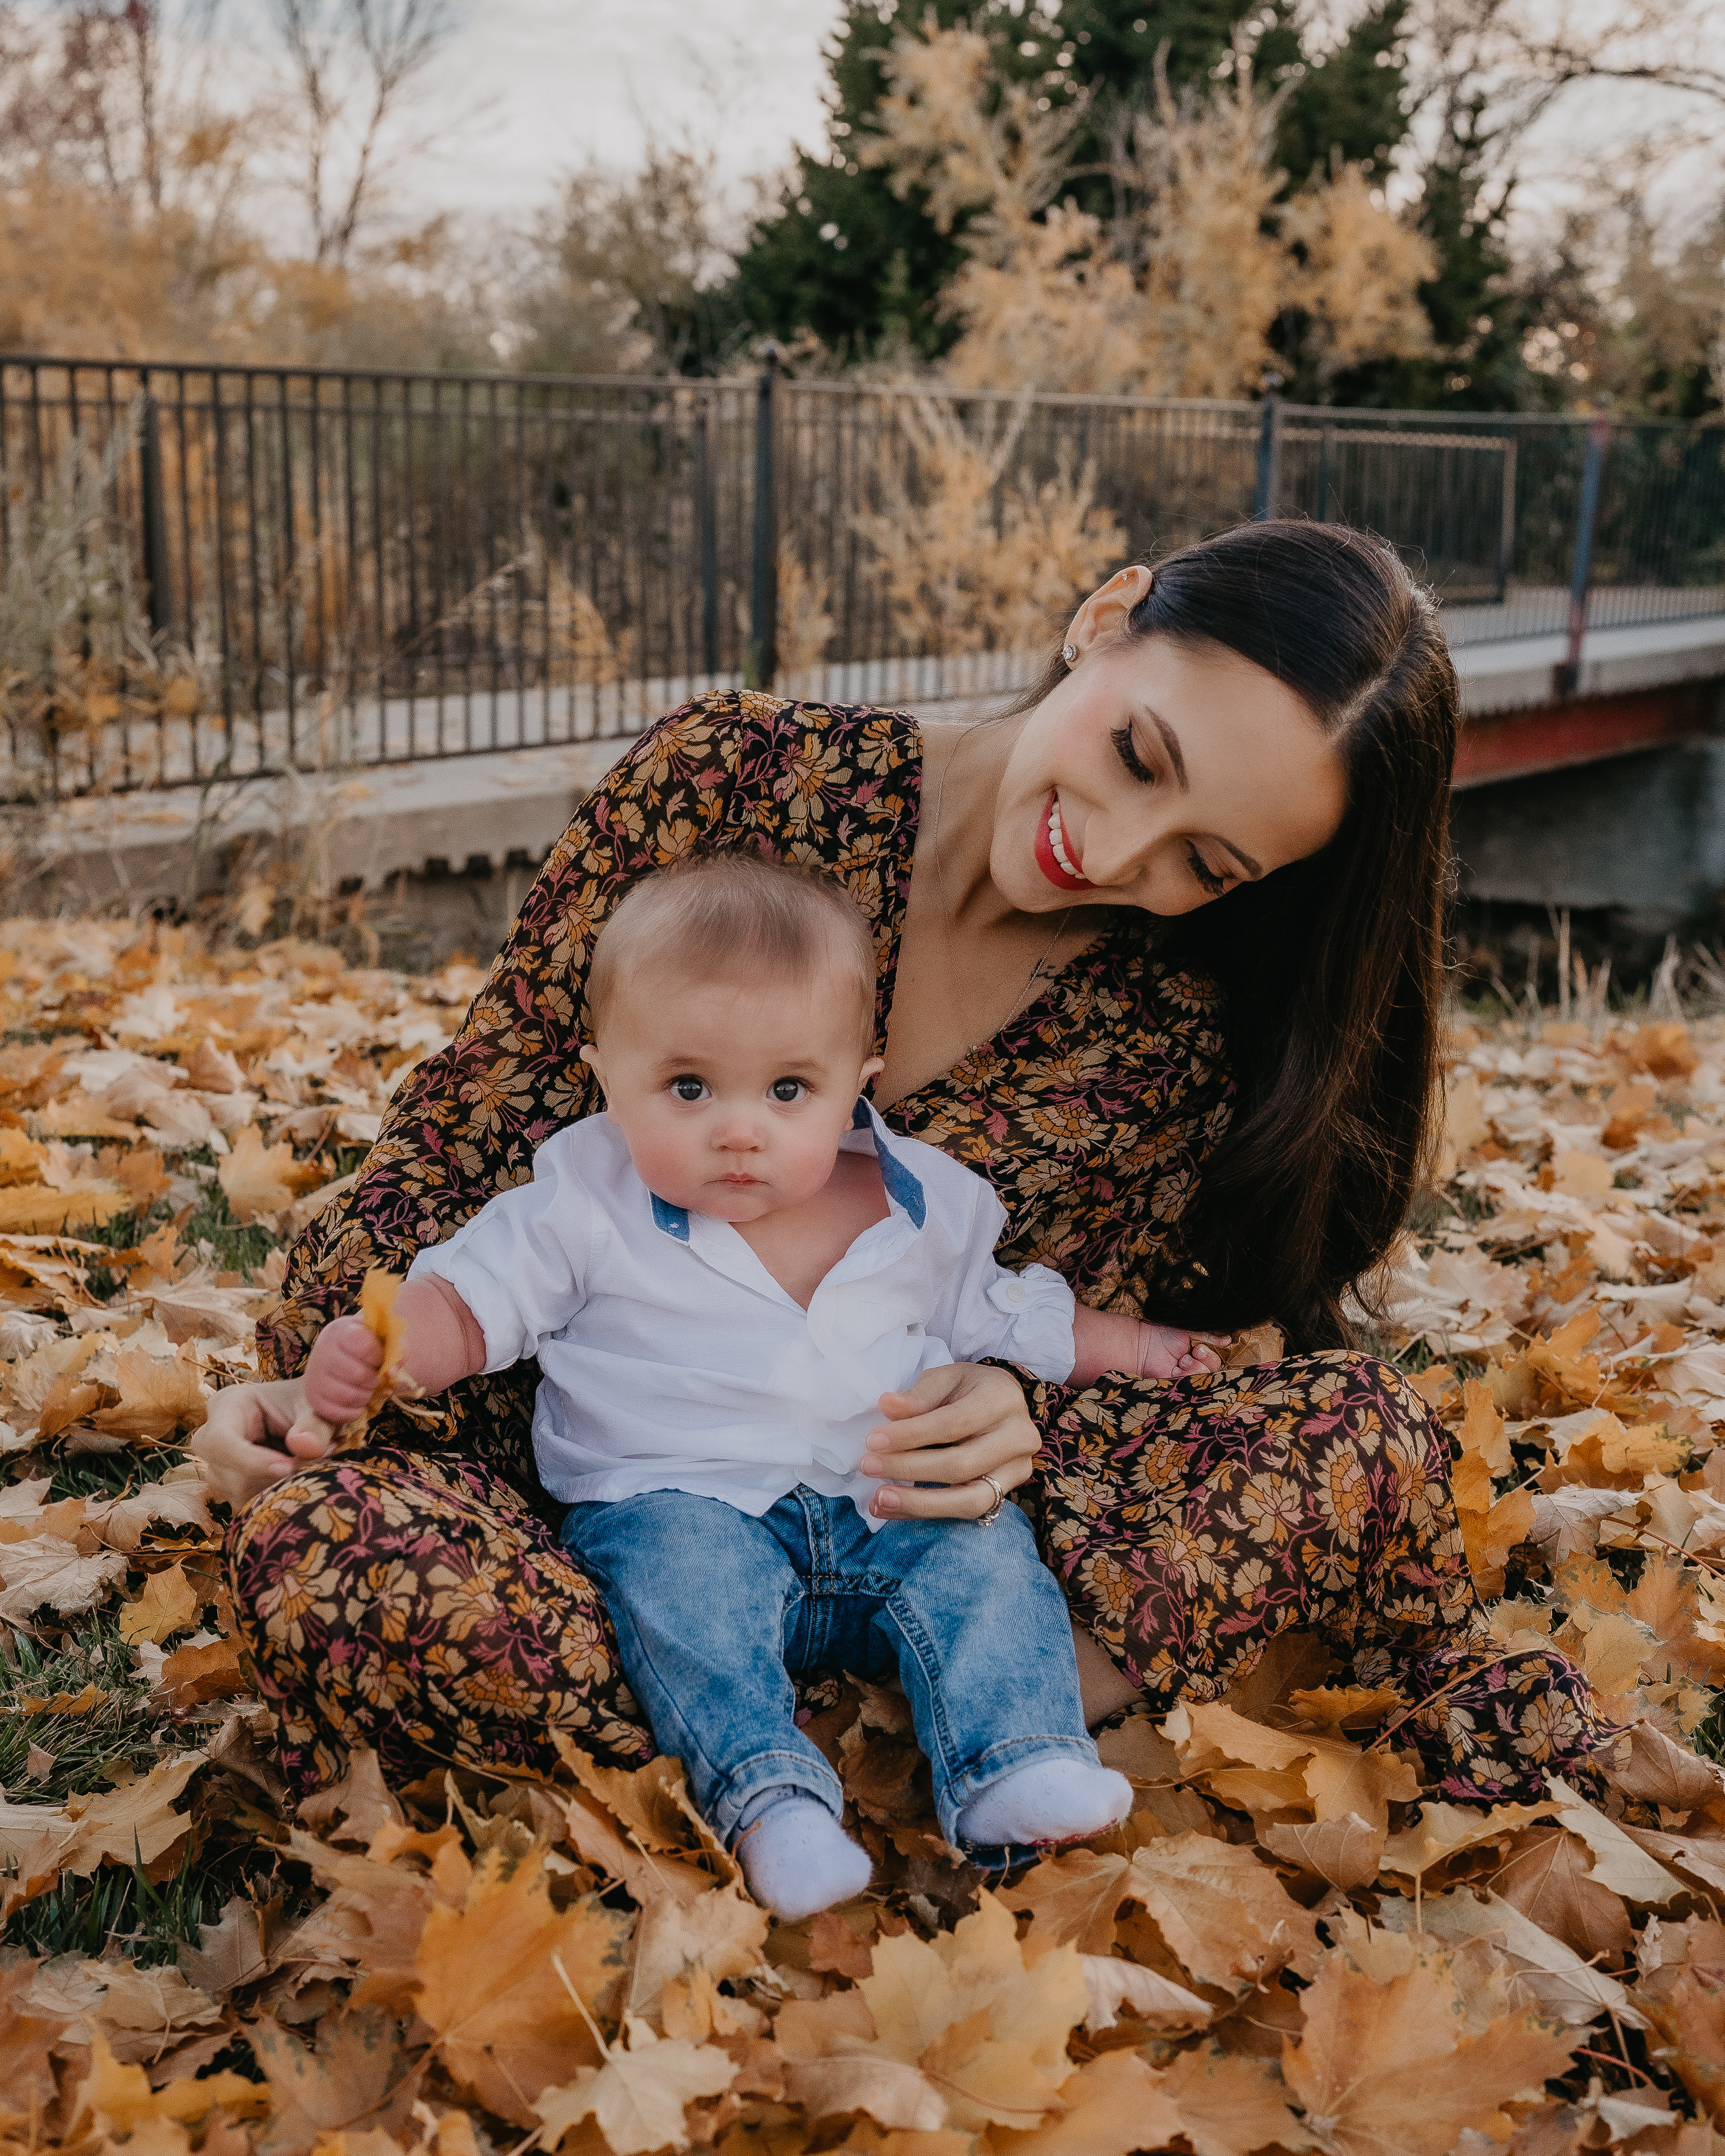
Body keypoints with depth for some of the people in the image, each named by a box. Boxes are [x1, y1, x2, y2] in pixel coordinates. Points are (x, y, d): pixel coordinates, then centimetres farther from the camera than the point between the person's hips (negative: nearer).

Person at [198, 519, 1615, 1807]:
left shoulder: (1177, 1035, -8)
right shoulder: (734, 777, -12)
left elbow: (1073, 1330, -2)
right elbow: (486, 1108, -5)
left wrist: (1009, 1410, -25)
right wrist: (316, 1372, -10)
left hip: (915, 1497, -1)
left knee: (1363, 1429, -21)